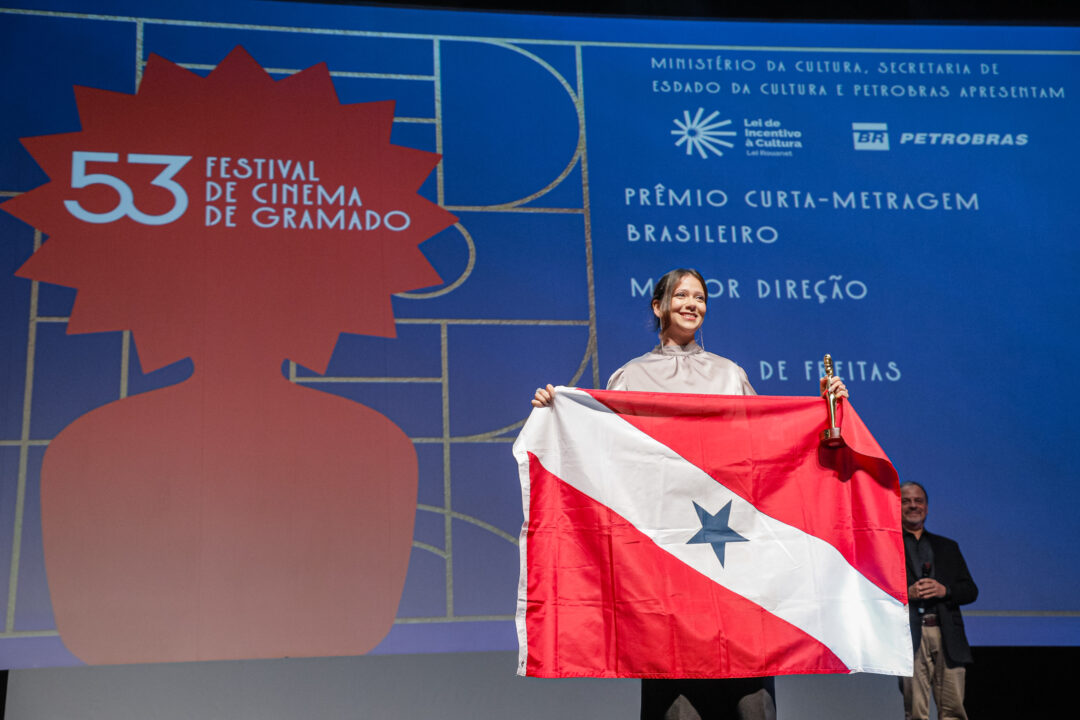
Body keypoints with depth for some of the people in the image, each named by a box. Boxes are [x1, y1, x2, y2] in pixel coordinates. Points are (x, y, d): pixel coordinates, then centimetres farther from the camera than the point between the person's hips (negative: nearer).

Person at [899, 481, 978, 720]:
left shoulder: (947, 547, 22)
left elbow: (971, 590, 14)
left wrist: (944, 590, -5)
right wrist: (906, 593, -14)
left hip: (947, 637, 3)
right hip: (909, 636, -3)